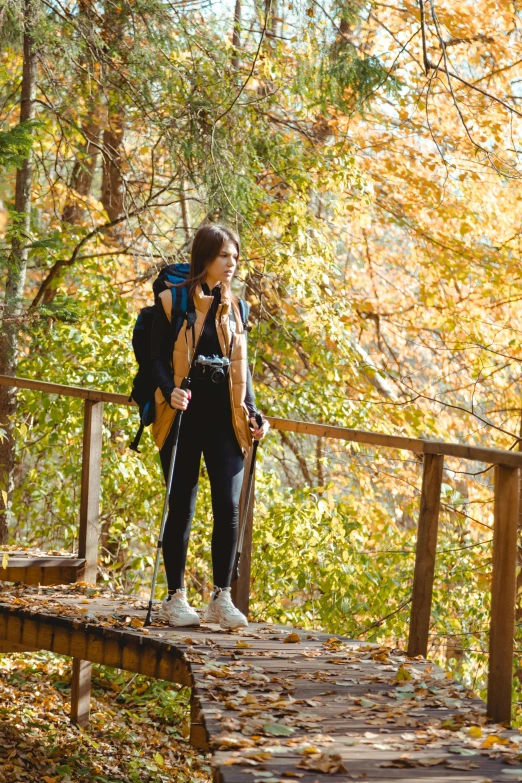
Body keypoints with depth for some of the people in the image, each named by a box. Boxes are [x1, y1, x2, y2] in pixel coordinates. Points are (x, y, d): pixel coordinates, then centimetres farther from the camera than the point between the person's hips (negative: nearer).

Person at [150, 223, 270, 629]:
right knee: (181, 508, 2)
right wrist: (170, 391, -22)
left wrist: (252, 412, 5)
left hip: (225, 419, 3)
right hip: (184, 417, -3)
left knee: (229, 507, -4)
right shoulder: (173, 302, -1)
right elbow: (159, 358, -3)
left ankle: (222, 597, 3)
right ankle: (176, 596, 11)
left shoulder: (234, 306, 12)